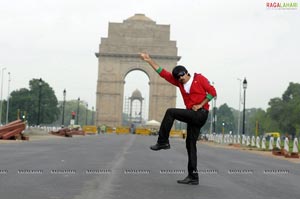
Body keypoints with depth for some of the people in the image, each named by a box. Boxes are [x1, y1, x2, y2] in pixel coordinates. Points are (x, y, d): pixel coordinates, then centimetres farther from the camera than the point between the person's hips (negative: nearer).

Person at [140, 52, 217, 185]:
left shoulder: (199, 78, 2)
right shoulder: (179, 82, 16)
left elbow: (212, 92, -4)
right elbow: (162, 72, 15)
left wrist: (200, 105, -10)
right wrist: (149, 60, 12)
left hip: (201, 113, -7)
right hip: (193, 117, 7)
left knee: (170, 112, -16)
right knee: (190, 145, 5)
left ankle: (163, 142, -10)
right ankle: (193, 177, 7)